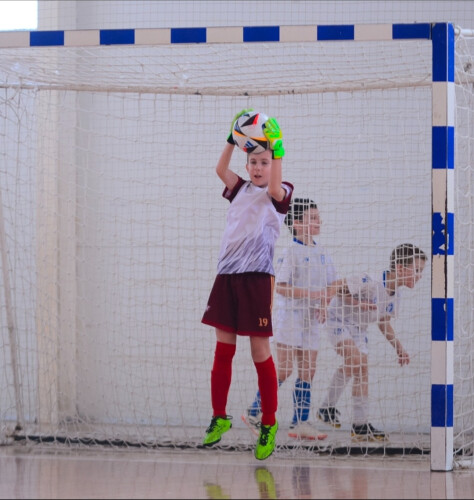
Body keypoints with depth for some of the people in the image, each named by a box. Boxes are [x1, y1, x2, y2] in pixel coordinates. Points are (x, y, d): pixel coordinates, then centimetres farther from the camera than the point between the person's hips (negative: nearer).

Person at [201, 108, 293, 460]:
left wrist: (277, 152, -22)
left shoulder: (279, 194, 4)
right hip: (227, 275, 5)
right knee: (223, 350, 5)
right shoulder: (241, 190, 17)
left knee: (260, 352, -3)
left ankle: (269, 423, 5)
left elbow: (276, 188, -19)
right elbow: (221, 169, 2)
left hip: (257, 278, -5)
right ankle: (219, 418, 14)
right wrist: (233, 140, -6)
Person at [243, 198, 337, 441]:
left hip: (312, 319, 7)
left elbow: (330, 284, 18)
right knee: (284, 369, -9)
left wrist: (324, 305, -2)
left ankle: (300, 423, 6)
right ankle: (254, 413, 2)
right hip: (290, 317, -7)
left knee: (307, 372, 3)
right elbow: (281, 286, -17)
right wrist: (312, 294, -22)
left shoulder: (321, 253, 11)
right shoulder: (291, 252, -10)